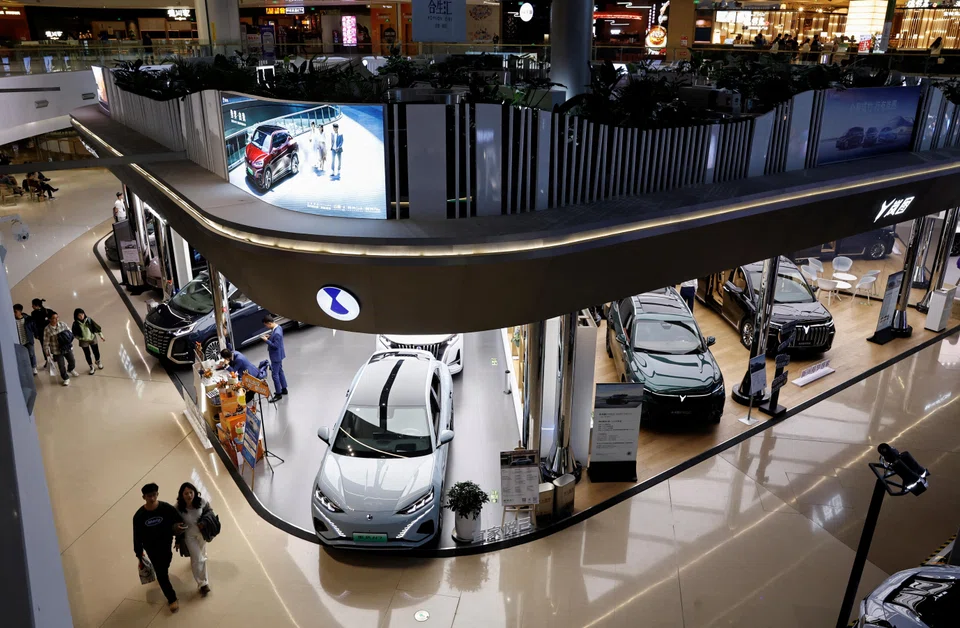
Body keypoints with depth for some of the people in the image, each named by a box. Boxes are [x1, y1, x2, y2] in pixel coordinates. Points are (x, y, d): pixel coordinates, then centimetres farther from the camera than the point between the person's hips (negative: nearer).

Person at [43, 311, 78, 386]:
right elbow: (46, 342, -10)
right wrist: (47, 351, -7)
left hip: (67, 348, 4)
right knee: (61, 366, 6)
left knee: (72, 361, 22)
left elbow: (70, 332, 2)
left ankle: (71, 370, 56)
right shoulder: (47, 329, -17)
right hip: (57, 351, -3)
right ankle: (66, 378, 28)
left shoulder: (62, 324, -9)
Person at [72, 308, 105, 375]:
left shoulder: (88, 319, -14)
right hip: (84, 341, -1)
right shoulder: (76, 324, -17)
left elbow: (96, 327, -6)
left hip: (93, 339, 1)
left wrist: (101, 336, -3)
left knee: (96, 351, 17)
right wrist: (81, 338, -12)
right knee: (87, 354, 12)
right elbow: (74, 334, -4)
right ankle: (91, 367, 32)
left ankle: (98, 362, 47)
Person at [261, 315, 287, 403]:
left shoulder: (277, 333, -31)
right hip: (278, 355, 10)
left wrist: (266, 340, -21)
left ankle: (278, 394, 8)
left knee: (275, 375, -1)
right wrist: (269, 335, 0)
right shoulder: (278, 327, -1)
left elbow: (275, 346, -27)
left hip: (276, 356, -10)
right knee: (280, 372, 22)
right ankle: (284, 389, 35)